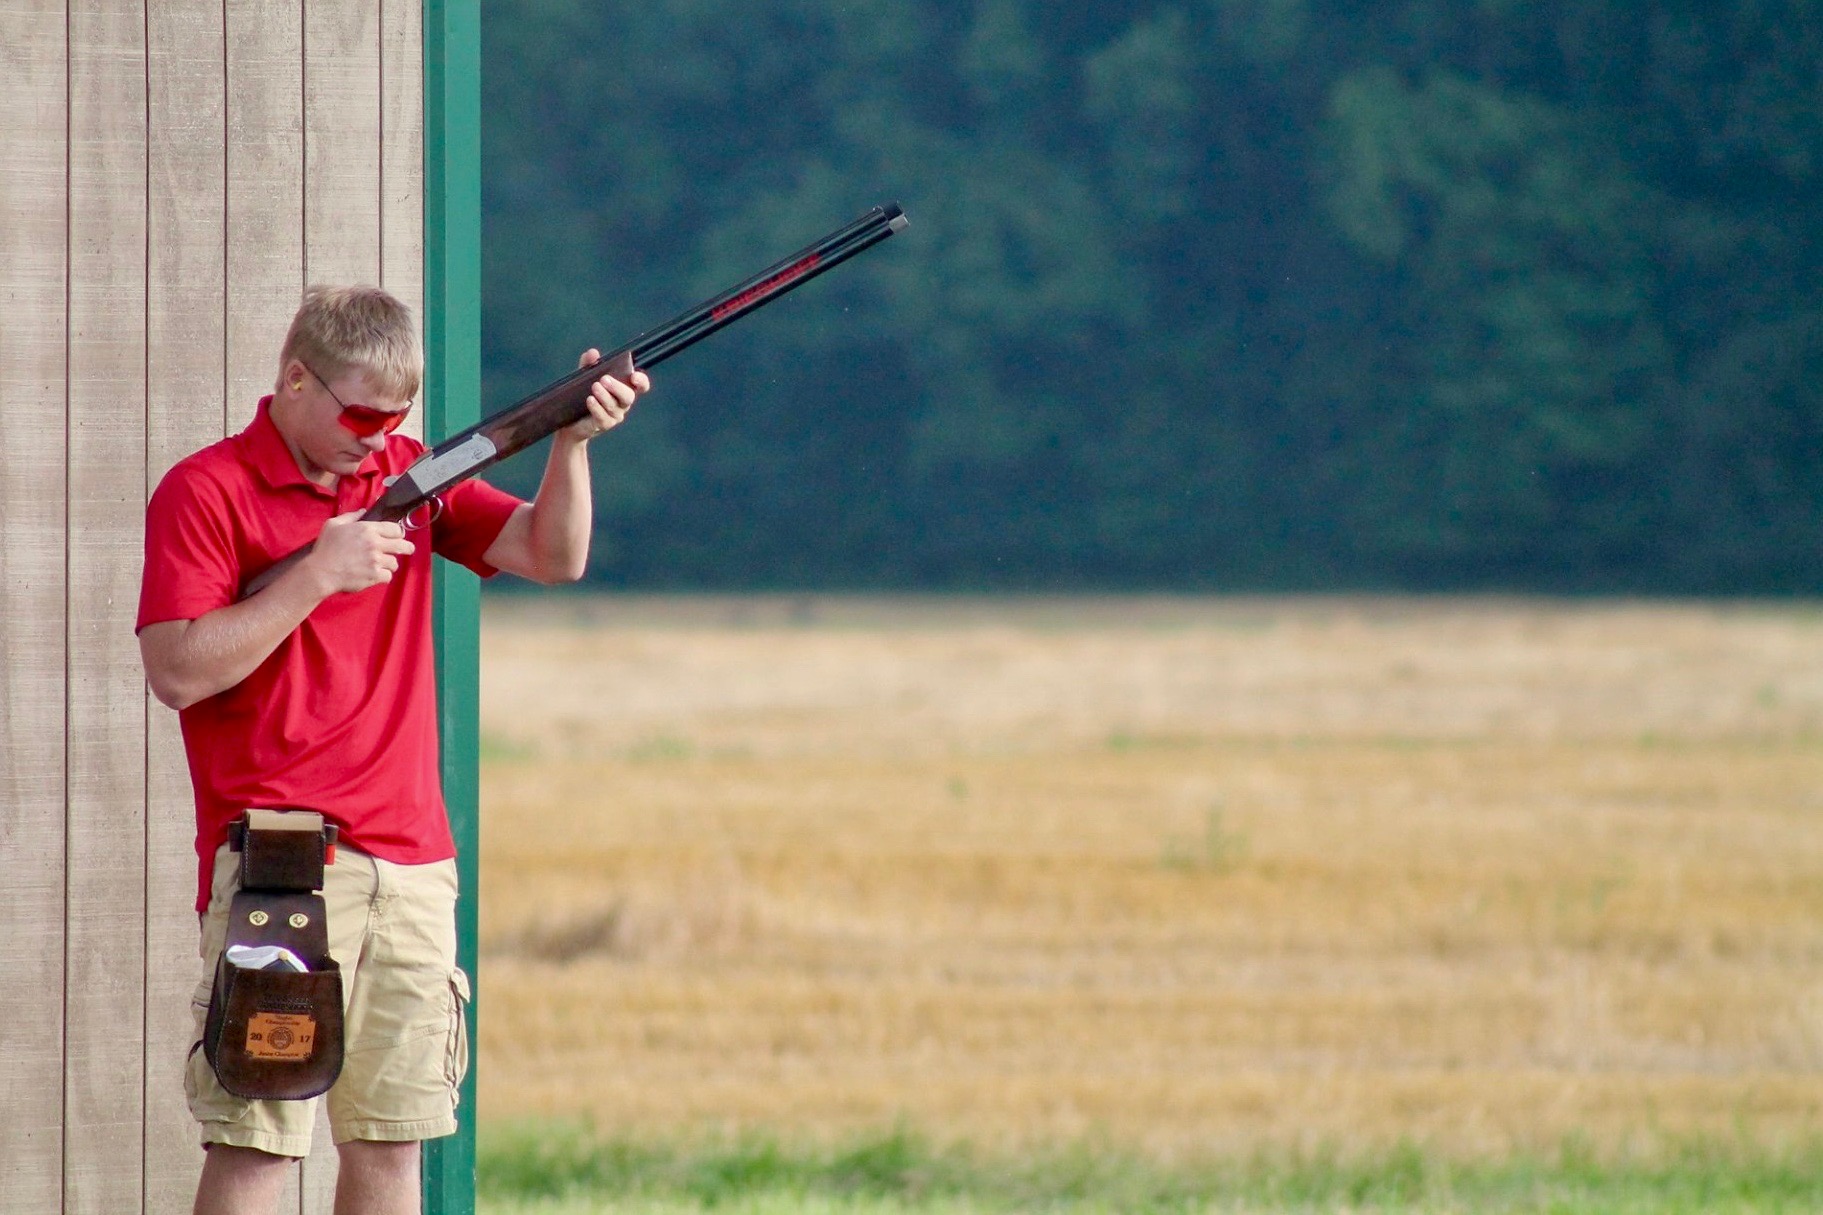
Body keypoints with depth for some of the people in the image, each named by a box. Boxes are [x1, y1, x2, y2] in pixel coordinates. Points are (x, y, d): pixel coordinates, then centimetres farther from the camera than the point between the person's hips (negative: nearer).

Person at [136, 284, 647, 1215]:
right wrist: (318, 575, -13)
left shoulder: (408, 474, 14)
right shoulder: (206, 492, -3)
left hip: (411, 860, 6)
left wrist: (571, 443, -9)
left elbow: (552, 557, 8)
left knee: (392, 1137, 6)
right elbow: (177, 673, -11)